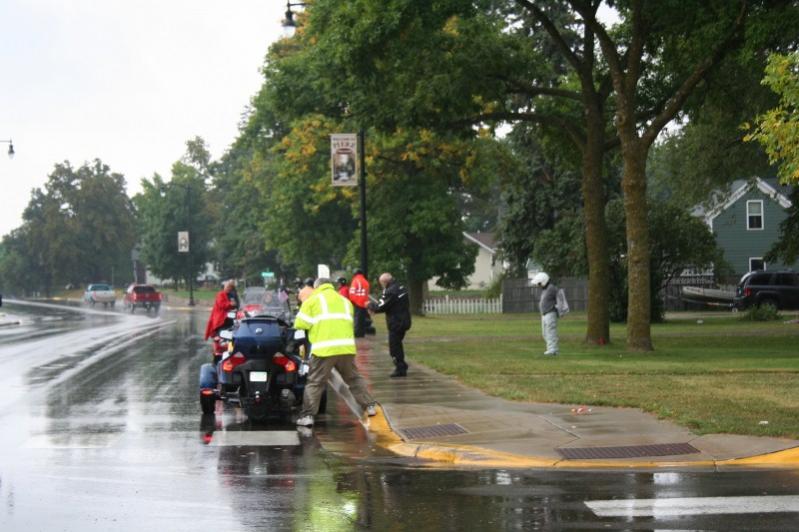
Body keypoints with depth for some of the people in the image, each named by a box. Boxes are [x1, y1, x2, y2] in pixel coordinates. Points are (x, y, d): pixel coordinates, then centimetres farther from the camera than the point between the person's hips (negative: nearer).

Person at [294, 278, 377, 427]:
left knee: (314, 383, -1)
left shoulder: (312, 300, 9)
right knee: (354, 379, 20)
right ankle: (369, 406, 21)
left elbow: (300, 325, 4)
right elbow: (349, 323, 18)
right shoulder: (345, 301, 25)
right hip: (347, 347, 4)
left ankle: (307, 415, -8)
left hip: (324, 348, -4)